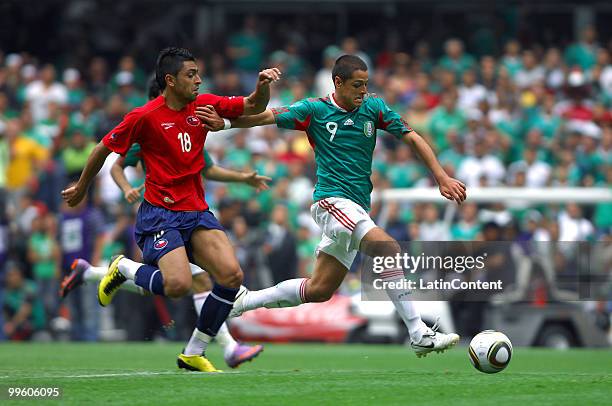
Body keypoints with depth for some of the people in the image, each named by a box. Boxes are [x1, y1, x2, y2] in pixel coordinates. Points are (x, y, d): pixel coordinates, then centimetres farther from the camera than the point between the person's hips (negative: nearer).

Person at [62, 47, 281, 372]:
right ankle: (123, 269, 7)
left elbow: (254, 107, 11)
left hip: (197, 211, 5)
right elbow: (103, 150, 3)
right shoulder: (145, 117, -9)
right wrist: (81, 187, 15)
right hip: (160, 214, -5)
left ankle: (194, 353, 0)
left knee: (231, 275, -15)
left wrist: (262, 86, -11)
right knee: (178, 284, -26)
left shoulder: (203, 105, 5)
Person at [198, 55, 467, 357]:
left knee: (319, 290, 7)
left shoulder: (374, 107, 9)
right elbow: (266, 116, -2)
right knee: (388, 249, -26)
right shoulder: (315, 109, -1)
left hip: (357, 208, 6)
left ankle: (245, 301, 23)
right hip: (332, 200, -6)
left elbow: (412, 138, 10)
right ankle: (419, 334, -27)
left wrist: (442, 178, 2)